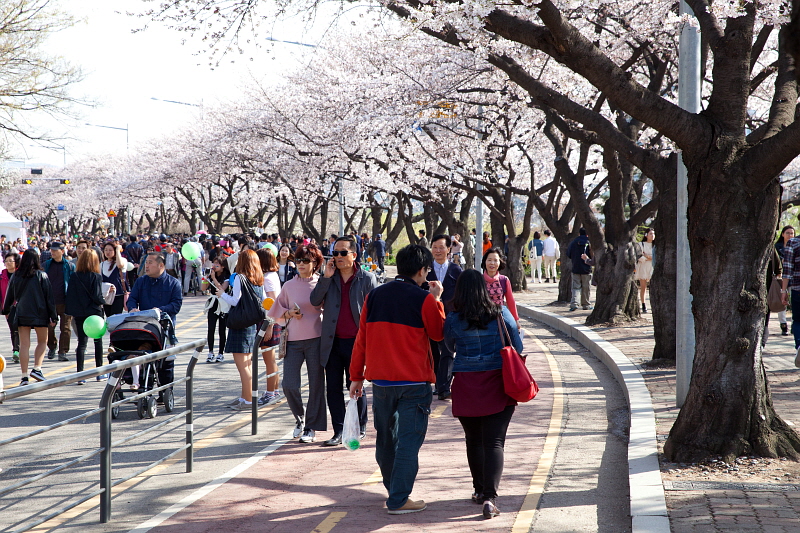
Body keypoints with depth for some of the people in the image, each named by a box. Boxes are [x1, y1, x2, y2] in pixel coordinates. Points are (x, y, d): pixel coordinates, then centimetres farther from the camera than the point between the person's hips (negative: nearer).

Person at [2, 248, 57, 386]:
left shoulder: (16, 276, 3)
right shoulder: (41, 275, -5)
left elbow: (10, 295, 13)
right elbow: (49, 297, -5)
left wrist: (6, 311, 30)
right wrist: (53, 316, 0)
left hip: (21, 314, 2)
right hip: (39, 313, -2)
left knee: (24, 344, 4)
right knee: (42, 341, 15)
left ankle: (24, 376, 1)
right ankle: (37, 368, 0)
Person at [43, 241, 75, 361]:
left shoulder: (69, 266, 3)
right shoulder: (45, 265, 9)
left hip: (65, 302, -2)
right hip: (49, 302, 2)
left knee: (65, 328, -3)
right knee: (49, 328, 3)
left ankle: (62, 352, 3)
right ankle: (52, 347, 26)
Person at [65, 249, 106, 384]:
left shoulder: (75, 276, -1)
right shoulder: (96, 277, -11)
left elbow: (69, 295, 0)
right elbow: (97, 297, -15)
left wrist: (70, 312, 9)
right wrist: (103, 301, 3)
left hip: (79, 313, 2)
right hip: (94, 312, -2)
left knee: (82, 343, 4)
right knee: (98, 341, 12)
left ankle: (80, 374, -3)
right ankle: (100, 373, 16)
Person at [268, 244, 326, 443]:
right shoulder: (289, 286, 9)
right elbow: (277, 312, 15)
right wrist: (289, 313, -3)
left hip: (315, 339, -2)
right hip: (293, 340, 2)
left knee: (316, 384, 0)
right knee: (289, 385, -6)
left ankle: (311, 427, 12)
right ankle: (299, 418, 20)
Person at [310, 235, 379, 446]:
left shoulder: (367, 279, -1)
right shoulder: (328, 277, 9)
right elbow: (314, 301, -3)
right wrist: (326, 277, -11)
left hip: (355, 342, -4)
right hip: (332, 342, 4)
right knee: (333, 388, 5)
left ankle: (360, 428, 18)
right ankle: (339, 431, 12)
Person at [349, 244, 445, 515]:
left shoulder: (374, 296, 4)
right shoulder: (424, 299, -10)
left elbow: (361, 338, 6)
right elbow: (439, 333, 3)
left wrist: (356, 376, 13)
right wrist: (437, 300, 11)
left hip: (381, 380, 5)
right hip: (414, 381, -5)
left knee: (385, 439, 18)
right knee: (409, 441, 0)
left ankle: (394, 490, 33)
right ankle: (399, 500, -1)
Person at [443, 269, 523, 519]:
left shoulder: (453, 319, -4)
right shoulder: (501, 314, -3)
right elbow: (517, 347, 6)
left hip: (465, 386, 1)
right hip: (498, 386, 0)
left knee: (473, 440, 17)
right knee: (494, 442, -3)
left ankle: (479, 489, 26)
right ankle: (490, 497, -15)